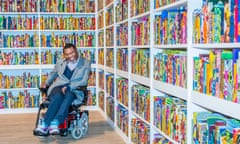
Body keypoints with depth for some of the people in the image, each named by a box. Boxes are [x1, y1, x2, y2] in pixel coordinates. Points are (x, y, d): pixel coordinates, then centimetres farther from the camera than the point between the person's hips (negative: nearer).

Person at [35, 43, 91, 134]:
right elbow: (53, 73, 35)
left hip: (74, 90, -2)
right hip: (58, 87, 2)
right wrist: (46, 83, 18)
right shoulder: (60, 62, 17)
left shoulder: (86, 63, 6)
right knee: (58, 97, -34)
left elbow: (84, 81, -4)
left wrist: (68, 87, -17)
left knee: (68, 96, -38)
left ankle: (55, 123, -55)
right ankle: (44, 124, -48)